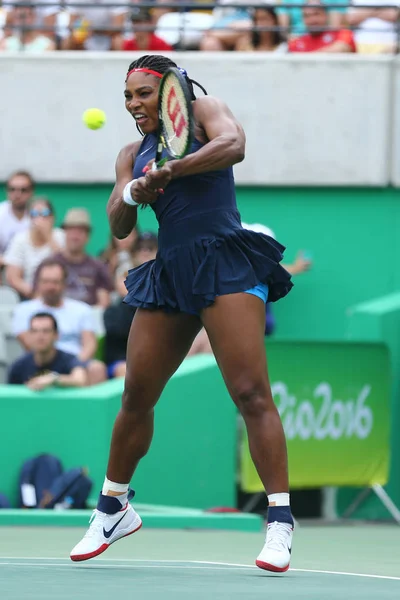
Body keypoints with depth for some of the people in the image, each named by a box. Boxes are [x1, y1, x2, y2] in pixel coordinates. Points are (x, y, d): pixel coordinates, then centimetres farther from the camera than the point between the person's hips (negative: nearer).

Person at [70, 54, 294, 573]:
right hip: (169, 273, 6)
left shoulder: (203, 111, 4)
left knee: (251, 393, -16)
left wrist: (168, 171, -23)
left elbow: (233, 145, -18)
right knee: (136, 397, 8)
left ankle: (281, 520, -17)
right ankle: (114, 509, 27)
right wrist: (132, 193, -11)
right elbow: (118, 227, 10)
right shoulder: (133, 155, 19)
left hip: (226, 262, -6)